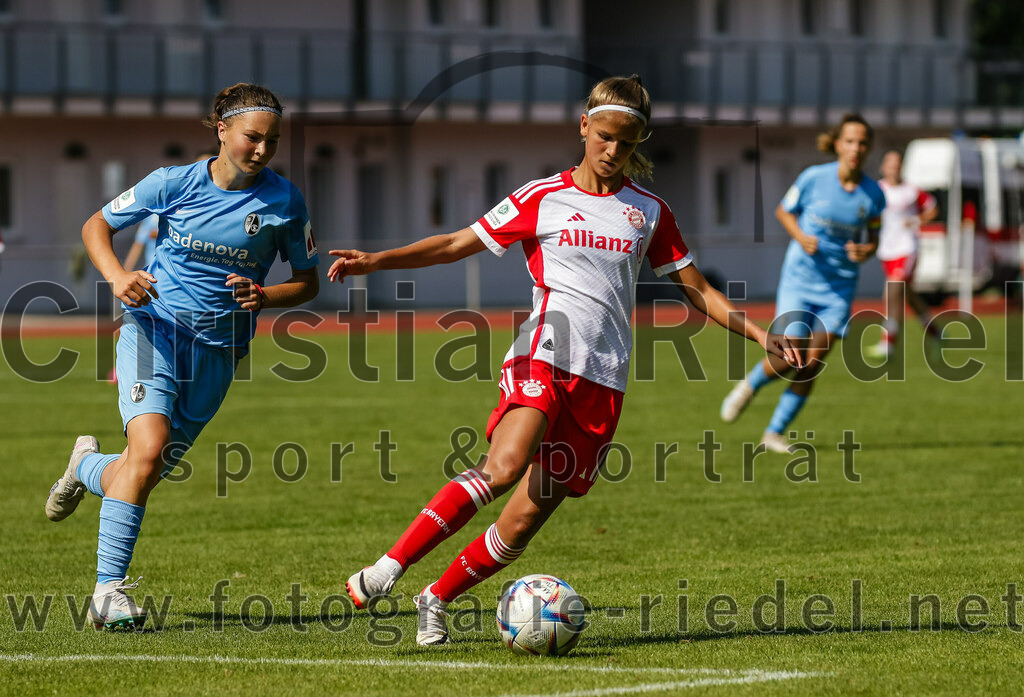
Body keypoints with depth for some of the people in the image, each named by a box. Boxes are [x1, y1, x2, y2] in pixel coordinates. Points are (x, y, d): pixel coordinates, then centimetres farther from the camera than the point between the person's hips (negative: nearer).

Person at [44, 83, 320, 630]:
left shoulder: (284, 201, -2)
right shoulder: (175, 183, -4)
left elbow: (307, 282, 10)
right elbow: (96, 226, 7)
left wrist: (265, 297, -12)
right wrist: (116, 276, -12)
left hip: (219, 345, 3)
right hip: (154, 324, -3)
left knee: (147, 470, 2)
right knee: (149, 447, -25)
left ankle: (88, 466, 39)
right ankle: (108, 590, -21)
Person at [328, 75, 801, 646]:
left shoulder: (649, 212, 15)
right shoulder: (543, 198, 8)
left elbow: (697, 289, 22)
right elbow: (456, 245, 11)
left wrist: (761, 336, 13)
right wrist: (375, 261, 0)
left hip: (603, 379, 3)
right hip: (544, 356, -3)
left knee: (525, 521, -5)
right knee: (505, 467, -31)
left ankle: (437, 600, 14)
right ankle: (387, 570, -29)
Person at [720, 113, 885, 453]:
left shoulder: (873, 194, -5)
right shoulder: (813, 178, -11)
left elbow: (872, 237, 9)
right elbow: (783, 211, 5)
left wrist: (865, 252, -14)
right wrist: (801, 237, -14)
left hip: (839, 287, 2)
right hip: (800, 278, -2)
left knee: (812, 364, -3)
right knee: (789, 360, -10)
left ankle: (775, 431, 13)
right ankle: (750, 385, 25)